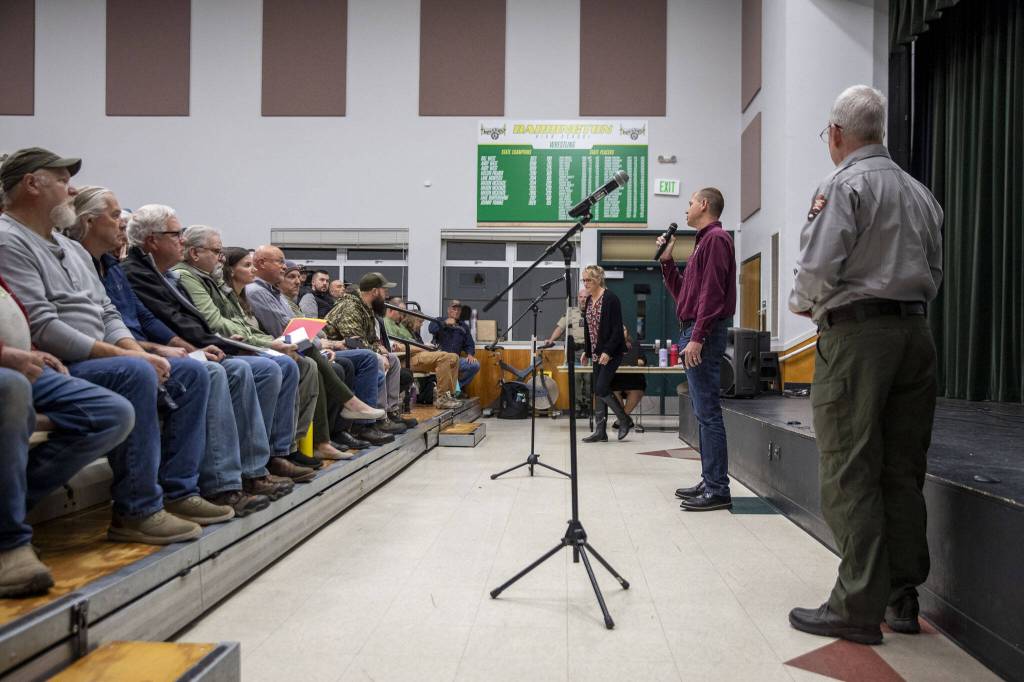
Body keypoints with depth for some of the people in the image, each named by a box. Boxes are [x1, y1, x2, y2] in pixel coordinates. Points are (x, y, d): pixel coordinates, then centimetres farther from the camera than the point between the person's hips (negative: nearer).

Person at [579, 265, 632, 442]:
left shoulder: (610, 299, -13)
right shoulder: (588, 301, 11)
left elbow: (617, 329, -16)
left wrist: (608, 351, -21)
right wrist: (586, 350, 13)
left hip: (611, 353, -8)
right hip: (597, 353, 8)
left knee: (601, 389, -12)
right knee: (599, 391, 7)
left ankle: (625, 421, 7)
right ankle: (600, 431, 11)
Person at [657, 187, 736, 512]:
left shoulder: (716, 238, -7)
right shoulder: (704, 241, 23)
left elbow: (712, 292, -17)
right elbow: (681, 292, 24)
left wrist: (697, 338, -22)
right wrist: (667, 260, 15)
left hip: (704, 333, -10)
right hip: (695, 333, 10)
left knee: (708, 413, -10)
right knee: (703, 412, 11)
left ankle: (718, 490, -6)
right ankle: (709, 481, 17)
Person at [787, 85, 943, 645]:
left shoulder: (843, 185, -6)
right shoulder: (920, 193, 16)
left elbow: (818, 268, -14)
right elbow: (934, 274, 19)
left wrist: (800, 302, 4)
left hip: (856, 332, -7)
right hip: (915, 330, 7)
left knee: (851, 475, -3)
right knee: (903, 470, 11)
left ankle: (858, 607, 1)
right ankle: (902, 598, 18)